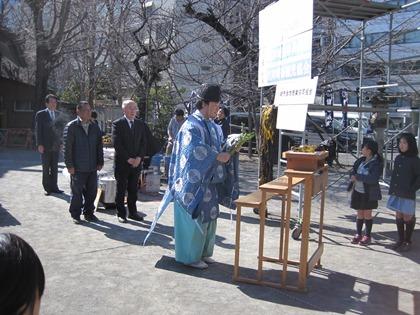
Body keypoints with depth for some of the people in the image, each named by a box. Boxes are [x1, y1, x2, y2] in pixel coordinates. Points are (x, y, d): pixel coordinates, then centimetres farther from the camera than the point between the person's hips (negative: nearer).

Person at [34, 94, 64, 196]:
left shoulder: (58, 114, 10)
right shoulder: (40, 114, -4)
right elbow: (38, 130, -6)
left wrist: (61, 142, 8)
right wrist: (39, 144, -13)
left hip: (55, 145, 4)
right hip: (45, 146, -4)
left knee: (54, 168, 8)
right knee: (46, 168, 4)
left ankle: (54, 187, 16)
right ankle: (47, 188, 11)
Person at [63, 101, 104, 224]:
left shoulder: (95, 127, 10)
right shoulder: (71, 126, -5)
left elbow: (99, 146, 14)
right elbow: (67, 147, -7)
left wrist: (100, 162, 10)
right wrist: (69, 165, -10)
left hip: (92, 167, 5)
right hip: (77, 168, -4)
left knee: (91, 192, 10)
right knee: (77, 192, 4)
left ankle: (89, 213, 24)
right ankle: (75, 215, 18)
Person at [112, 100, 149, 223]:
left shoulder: (141, 124, 9)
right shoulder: (117, 124, -5)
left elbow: (144, 142, 7)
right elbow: (117, 144, -11)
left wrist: (139, 157, -7)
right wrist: (128, 159, -14)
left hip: (136, 162, 4)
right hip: (122, 162, -4)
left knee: (133, 189, 10)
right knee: (121, 189, 5)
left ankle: (132, 212, 19)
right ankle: (121, 214, 14)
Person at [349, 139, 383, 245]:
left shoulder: (377, 163, -14)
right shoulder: (361, 160, 7)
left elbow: (373, 178, -24)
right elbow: (353, 171, 8)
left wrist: (358, 177, -21)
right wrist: (353, 176, -15)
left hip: (369, 193, -5)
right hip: (358, 191, 5)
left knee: (367, 214, 6)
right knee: (360, 213, 13)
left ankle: (367, 236, 18)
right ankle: (358, 234, 22)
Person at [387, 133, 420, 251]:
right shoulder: (398, 158, 8)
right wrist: (392, 189, 8)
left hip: (407, 195, -6)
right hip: (396, 193, 6)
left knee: (408, 217, 4)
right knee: (398, 216, 12)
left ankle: (407, 242, 16)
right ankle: (400, 240, 23)